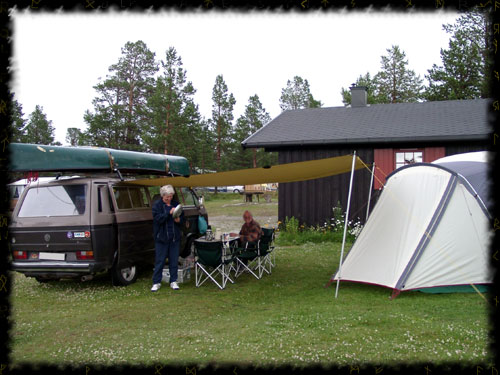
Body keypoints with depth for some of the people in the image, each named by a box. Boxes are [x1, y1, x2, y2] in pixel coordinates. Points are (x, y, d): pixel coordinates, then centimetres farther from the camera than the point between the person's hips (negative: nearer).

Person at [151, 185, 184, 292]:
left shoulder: (176, 204, 9)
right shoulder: (157, 205, -3)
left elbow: (182, 218, 14)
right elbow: (158, 218, -16)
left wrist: (179, 220, -9)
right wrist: (169, 213, -27)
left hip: (175, 238, 4)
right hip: (161, 237, -4)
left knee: (174, 260, 8)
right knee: (160, 260, 1)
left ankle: (173, 281, 18)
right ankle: (156, 282, 11)